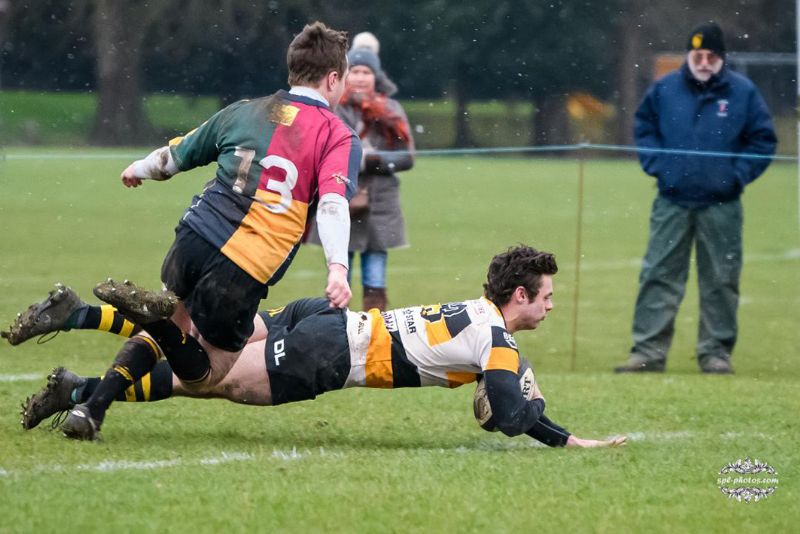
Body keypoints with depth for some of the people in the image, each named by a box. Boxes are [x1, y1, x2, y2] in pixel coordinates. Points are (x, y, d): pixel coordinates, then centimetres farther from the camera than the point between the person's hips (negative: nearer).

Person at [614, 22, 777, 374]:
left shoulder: (743, 92, -2)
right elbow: (643, 128, 13)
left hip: (721, 206, -1)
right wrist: (657, 166, 0)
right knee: (658, 276, -2)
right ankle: (648, 351, 0)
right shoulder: (665, 90, 2)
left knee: (721, 281, 5)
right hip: (672, 203, 1)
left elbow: (763, 141, 3)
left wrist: (737, 175, -7)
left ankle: (716, 351, 13)